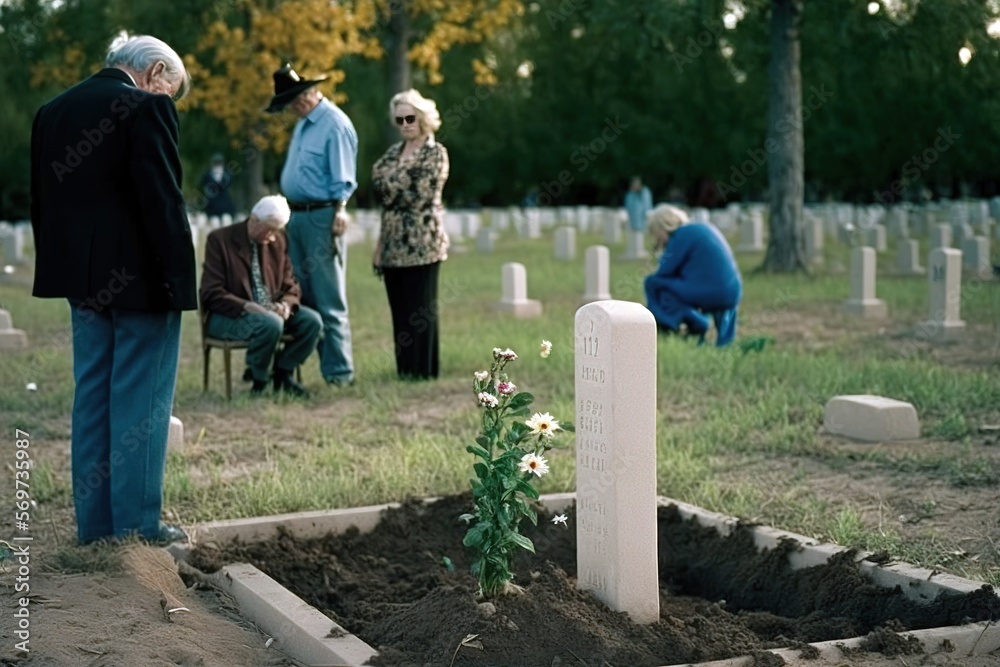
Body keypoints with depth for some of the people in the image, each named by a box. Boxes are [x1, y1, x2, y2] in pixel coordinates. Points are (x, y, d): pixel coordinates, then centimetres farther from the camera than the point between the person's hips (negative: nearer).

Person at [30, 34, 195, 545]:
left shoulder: (52, 111, 11)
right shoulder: (146, 107, -13)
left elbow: (43, 201, 13)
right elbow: (162, 201, -18)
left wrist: (62, 270, 16)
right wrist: (178, 281, -14)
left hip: (85, 277, 7)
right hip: (141, 280, -7)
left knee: (91, 397, 13)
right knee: (141, 402, 1)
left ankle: (94, 521, 18)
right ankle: (137, 523, 6)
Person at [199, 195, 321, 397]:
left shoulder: (279, 241, 7)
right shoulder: (220, 239, -8)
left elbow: (290, 286, 13)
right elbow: (211, 294, -13)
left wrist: (286, 304, -12)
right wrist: (246, 306, -27)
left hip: (271, 310, 6)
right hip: (228, 316, -6)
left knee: (312, 320, -18)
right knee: (271, 323, -35)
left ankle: (283, 373, 2)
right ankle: (258, 381, -12)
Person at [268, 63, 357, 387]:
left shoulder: (335, 124, -11)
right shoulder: (303, 124, 17)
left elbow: (342, 179, -14)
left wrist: (339, 214, -18)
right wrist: (288, 211, 17)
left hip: (321, 217, -9)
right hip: (296, 215, 9)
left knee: (328, 299, -6)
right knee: (298, 296, 12)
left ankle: (338, 371, -1)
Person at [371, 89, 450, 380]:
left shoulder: (435, 153, -4)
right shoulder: (394, 152, 15)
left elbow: (420, 196, -12)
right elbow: (382, 191, 14)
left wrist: (388, 182, 0)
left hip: (421, 242, -6)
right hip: (393, 243, 6)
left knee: (420, 308, -2)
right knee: (399, 308, 8)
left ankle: (423, 369, 4)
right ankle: (405, 368, 14)